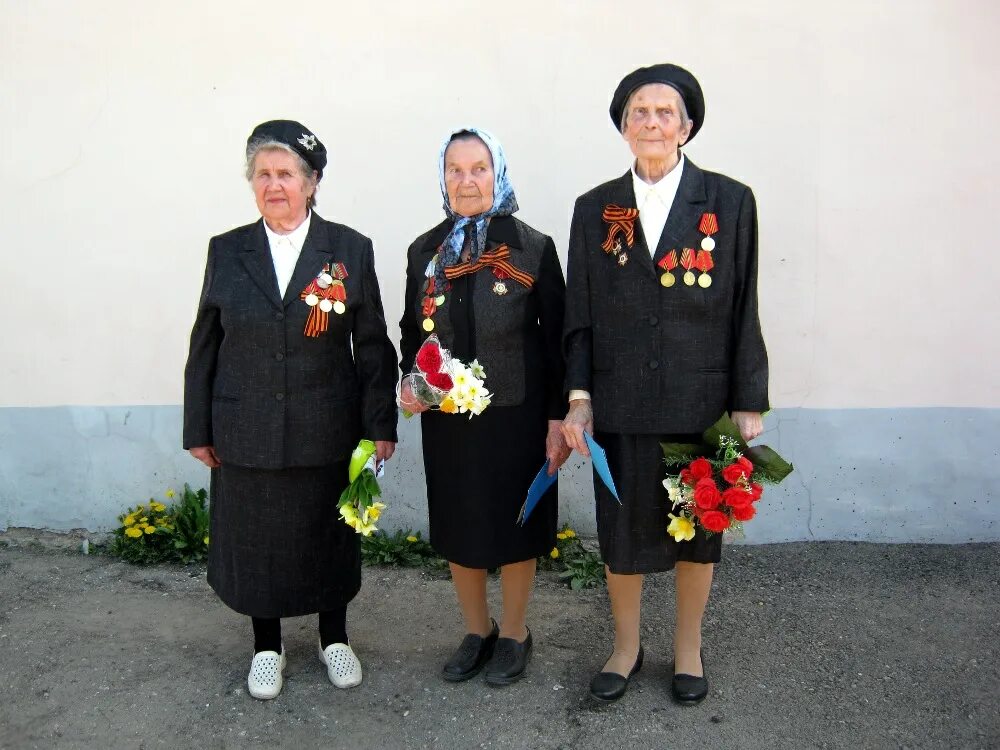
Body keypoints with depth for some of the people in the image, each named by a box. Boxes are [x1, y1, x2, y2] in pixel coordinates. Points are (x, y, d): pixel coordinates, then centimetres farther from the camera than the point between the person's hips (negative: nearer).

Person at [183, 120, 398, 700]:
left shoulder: (350, 250, -2)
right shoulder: (227, 251, 2)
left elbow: (372, 345, -1)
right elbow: (205, 347, 5)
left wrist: (380, 423, -3)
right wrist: (199, 429, 4)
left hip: (327, 431, -1)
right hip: (247, 432, 1)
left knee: (329, 535, 13)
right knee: (255, 539, 12)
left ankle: (335, 638, 36)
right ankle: (268, 647, 34)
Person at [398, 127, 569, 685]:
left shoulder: (533, 248, -7)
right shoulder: (425, 252, 3)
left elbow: (557, 339, -6)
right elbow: (413, 333, 11)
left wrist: (560, 416, -9)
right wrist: (409, 382, -7)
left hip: (516, 415, -3)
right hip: (446, 418, 4)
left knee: (515, 527, 11)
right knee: (459, 531, 14)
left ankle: (514, 634, 33)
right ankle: (478, 631, 36)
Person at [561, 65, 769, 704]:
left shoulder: (729, 202, 0)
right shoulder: (595, 209, 4)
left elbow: (743, 313, -1)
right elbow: (579, 316, 5)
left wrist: (748, 405, -4)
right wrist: (578, 397, -3)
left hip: (702, 402, -1)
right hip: (620, 405, 1)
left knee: (697, 531, 13)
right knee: (621, 532, 11)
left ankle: (689, 648, 35)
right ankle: (627, 646, 34)